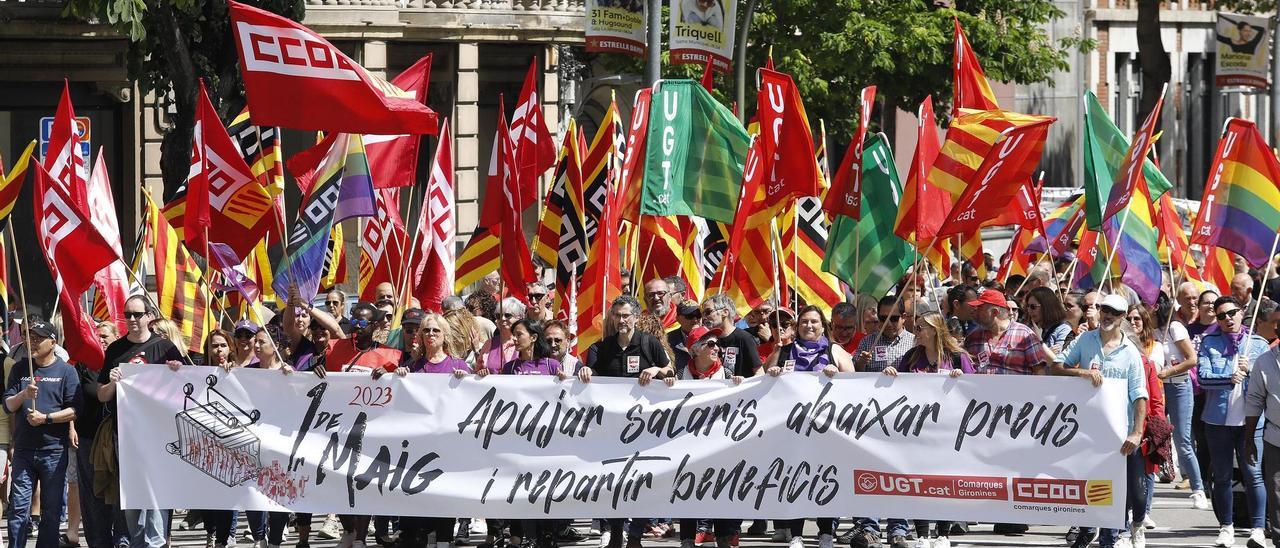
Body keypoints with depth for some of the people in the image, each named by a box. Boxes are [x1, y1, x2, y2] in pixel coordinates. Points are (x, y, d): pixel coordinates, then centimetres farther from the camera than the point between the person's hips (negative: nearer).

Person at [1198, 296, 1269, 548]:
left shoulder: (1258, 344, 6)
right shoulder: (1209, 343, 6)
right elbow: (1203, 376, -7)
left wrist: (1250, 371, -17)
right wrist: (1229, 379, -23)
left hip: (1249, 420, -1)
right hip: (1218, 420, 1)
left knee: (1253, 475, -6)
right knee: (1221, 477, 7)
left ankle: (1257, 528, -3)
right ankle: (1226, 528, 15)